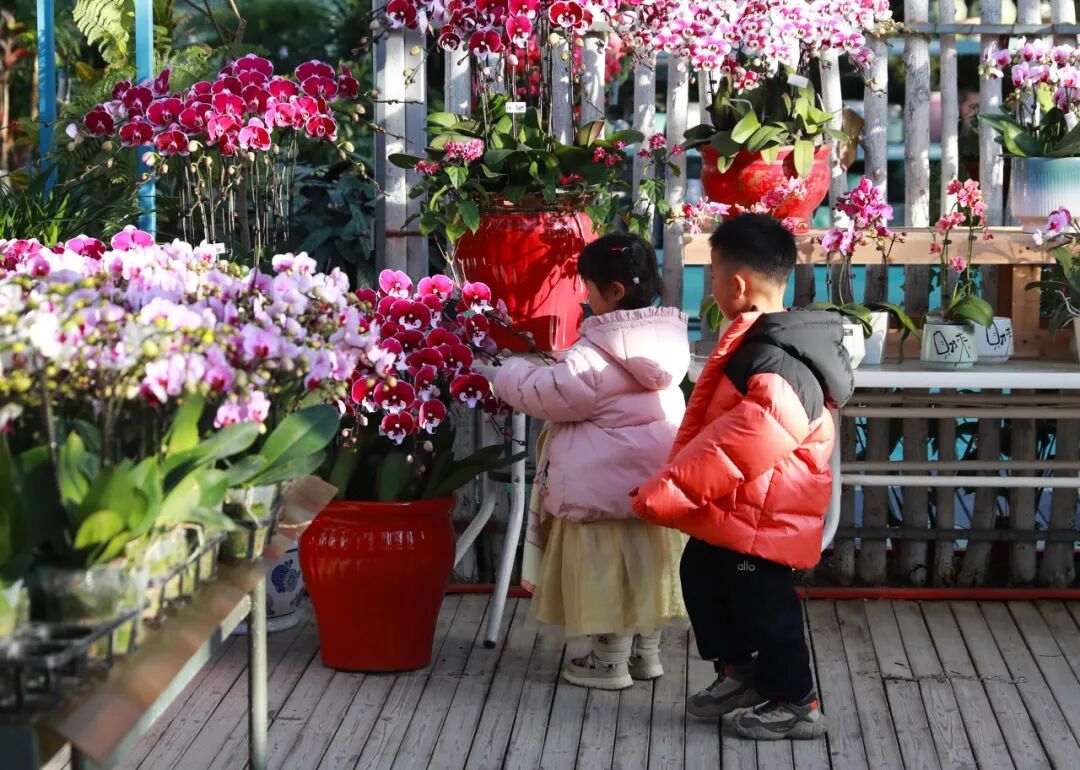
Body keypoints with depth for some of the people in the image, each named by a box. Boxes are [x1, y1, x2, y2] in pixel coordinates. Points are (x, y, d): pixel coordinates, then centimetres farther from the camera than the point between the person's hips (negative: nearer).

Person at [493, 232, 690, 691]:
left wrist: (511, 375, 1)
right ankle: (646, 651, 28)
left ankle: (610, 662, 12)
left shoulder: (593, 359, -23)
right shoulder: (662, 343, 3)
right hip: (656, 479, 8)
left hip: (604, 488, -8)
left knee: (606, 570, 4)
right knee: (646, 564, 17)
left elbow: (547, 394, -17)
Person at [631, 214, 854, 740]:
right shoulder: (755, 341, 3)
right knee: (701, 575, 22)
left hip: (759, 515, -10)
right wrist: (676, 482, 12)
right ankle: (738, 671, 37)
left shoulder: (776, 372, -31)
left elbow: (732, 450, -33)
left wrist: (663, 495, -25)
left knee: (763, 605, 4)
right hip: (731, 508, 10)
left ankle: (796, 704, 21)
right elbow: (709, 419, 13)